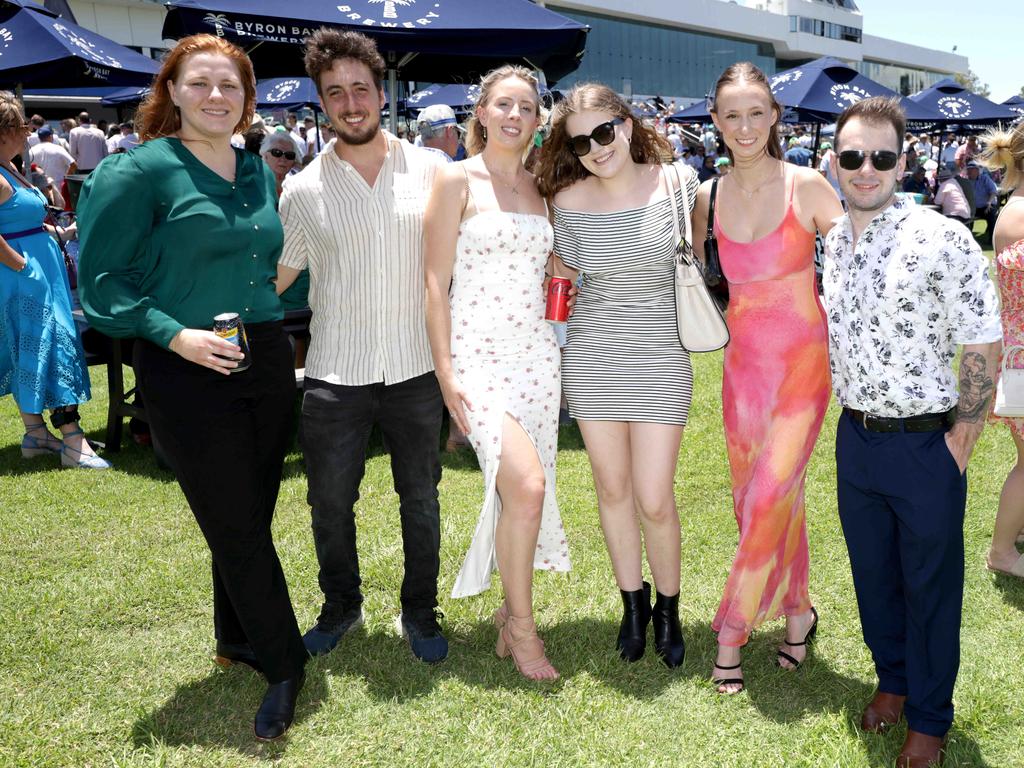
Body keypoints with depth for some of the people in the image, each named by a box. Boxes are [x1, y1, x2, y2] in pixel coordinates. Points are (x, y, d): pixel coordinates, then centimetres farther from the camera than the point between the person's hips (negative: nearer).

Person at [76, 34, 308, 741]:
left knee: (253, 516, 14)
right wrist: (175, 335, -19)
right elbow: (102, 278, -10)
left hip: (267, 363, 6)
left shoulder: (259, 171, 10)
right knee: (236, 525, 1)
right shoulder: (140, 170, -9)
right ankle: (284, 666, 16)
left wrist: (278, 327, 11)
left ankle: (239, 637, 35)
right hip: (187, 373, -6)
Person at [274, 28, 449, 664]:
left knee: (420, 499, 12)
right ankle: (341, 606, 33)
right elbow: (276, 276, 7)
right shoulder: (303, 189, -1)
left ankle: (419, 612, 31)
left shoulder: (431, 170, 0)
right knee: (330, 503, 9)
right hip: (335, 375, 0)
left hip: (417, 369, 0)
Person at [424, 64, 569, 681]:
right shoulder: (458, 180, -2)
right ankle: (523, 627, 3)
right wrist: (445, 373, -11)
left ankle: (511, 607, 27)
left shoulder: (540, 189, 13)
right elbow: (435, 282, -5)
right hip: (477, 352, -5)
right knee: (527, 485, -17)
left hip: (537, 352, 5)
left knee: (518, 491, 7)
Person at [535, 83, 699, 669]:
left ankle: (669, 608, 24)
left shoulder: (679, 182, -8)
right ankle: (634, 602, 32)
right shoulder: (569, 201, -6)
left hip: (660, 361, -1)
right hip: (592, 359, 2)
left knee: (655, 500, -2)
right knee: (612, 489, 12)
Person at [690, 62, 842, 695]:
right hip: (743, 363, 4)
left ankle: (732, 635, 8)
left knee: (767, 503, -7)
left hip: (803, 363, -4)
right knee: (778, 501, 11)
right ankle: (798, 611, 31)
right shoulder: (709, 198, 4)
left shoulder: (807, 187, -8)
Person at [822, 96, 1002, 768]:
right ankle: (893, 680, 42)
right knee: (873, 574, 20)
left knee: (931, 587, 10)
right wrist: (853, 420, 12)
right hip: (856, 438, 5)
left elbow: (983, 350, -14)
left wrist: (957, 447, -12)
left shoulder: (943, 240, -17)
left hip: (926, 444, -5)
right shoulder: (834, 241, 3)